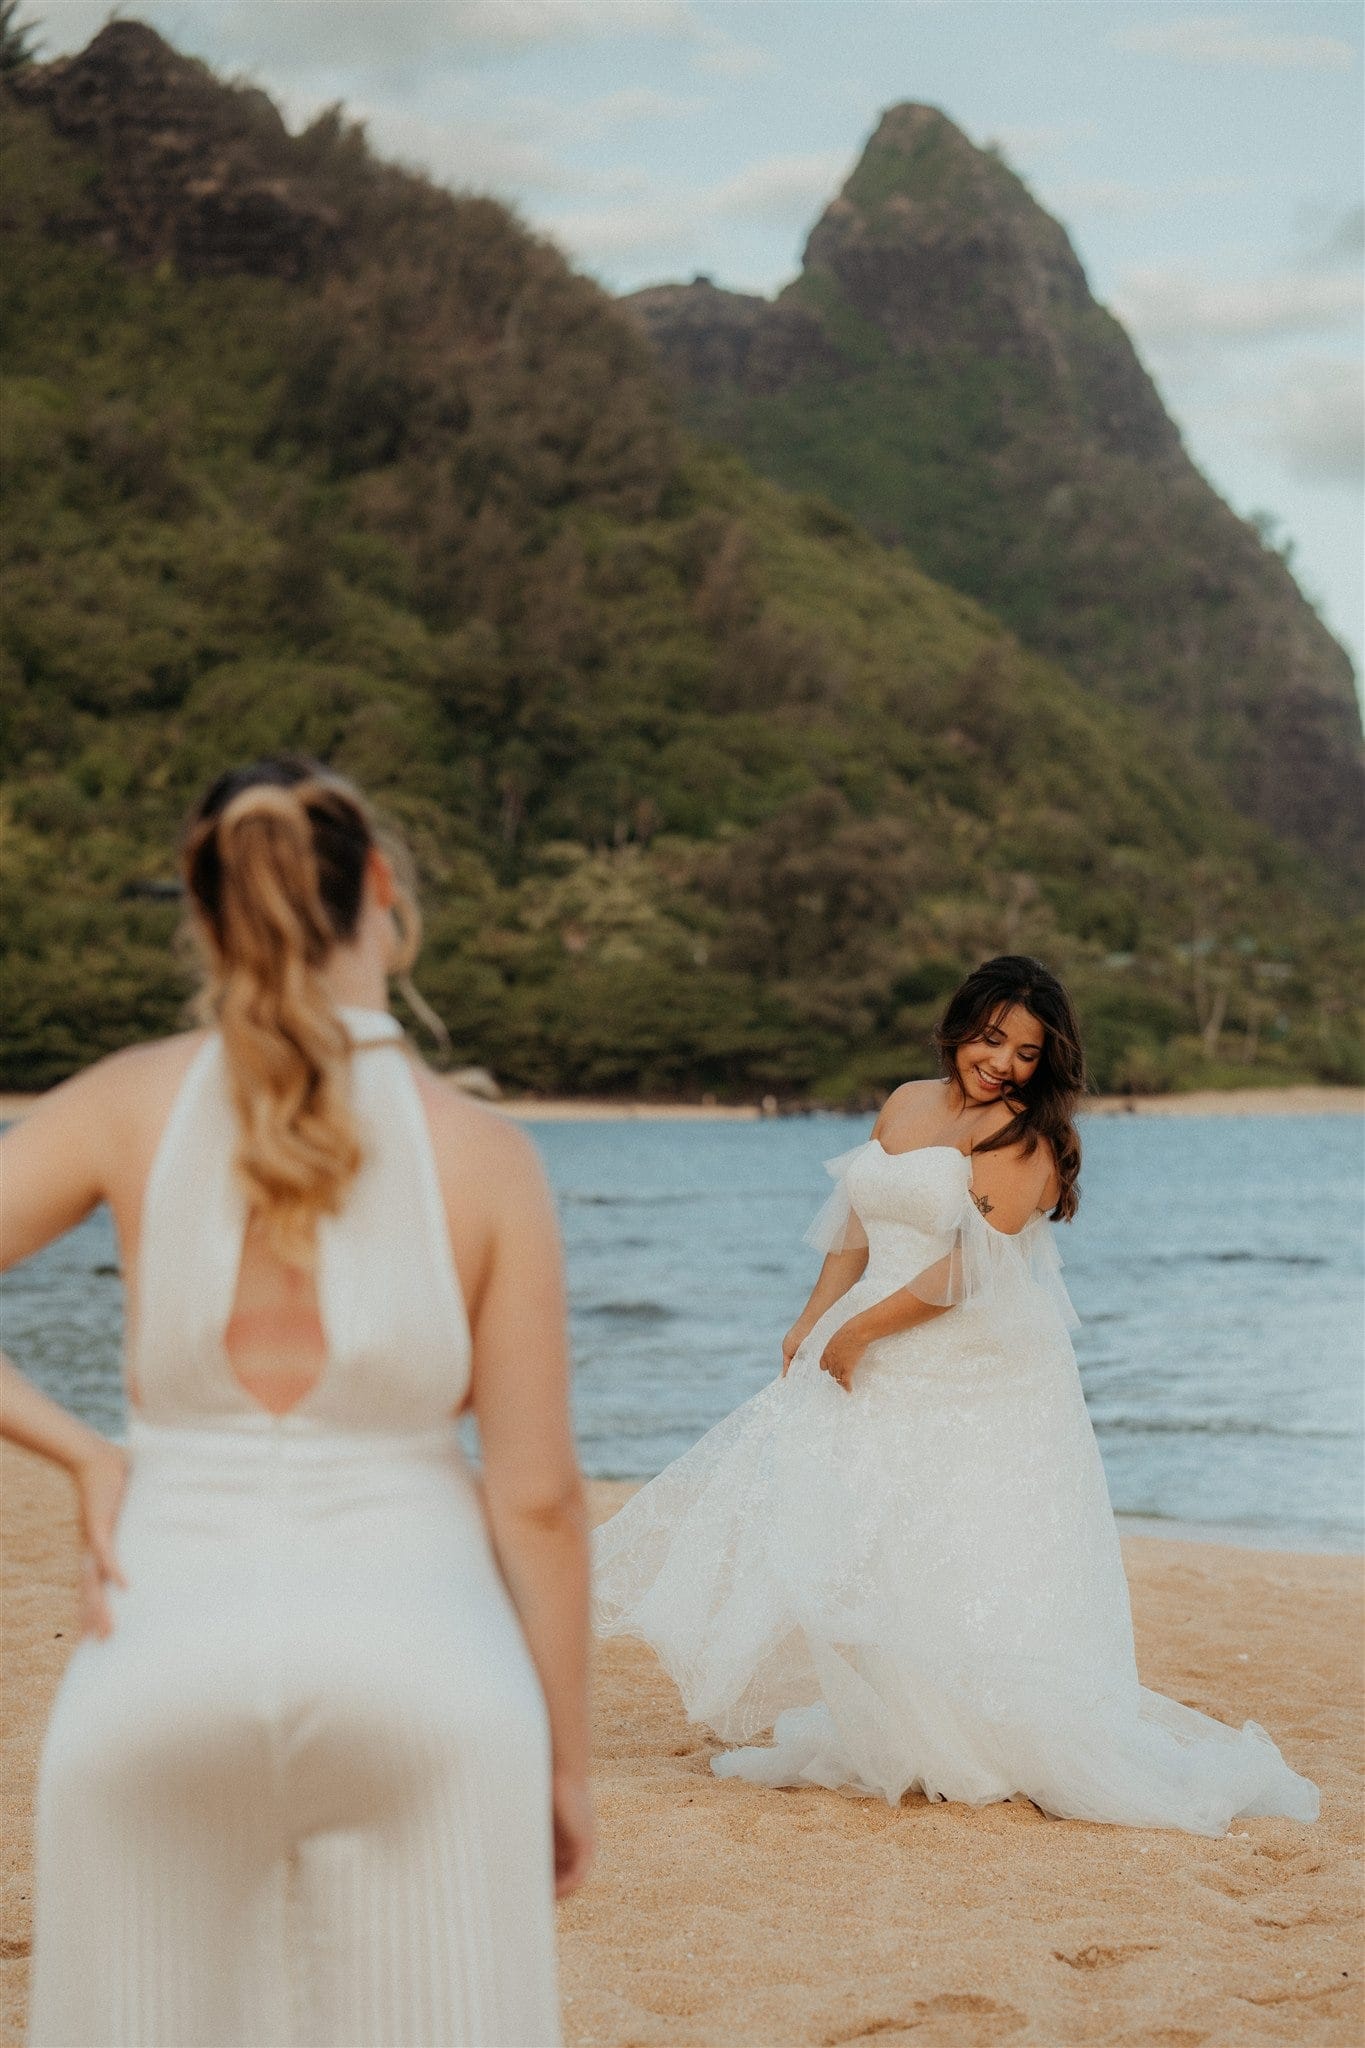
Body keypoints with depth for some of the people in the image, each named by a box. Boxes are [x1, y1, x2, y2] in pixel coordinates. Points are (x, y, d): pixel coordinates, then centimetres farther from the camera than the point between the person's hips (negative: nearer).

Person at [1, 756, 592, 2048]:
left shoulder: (131, 1105, -2)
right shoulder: (483, 1156, -6)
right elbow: (537, 1493, -4)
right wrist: (565, 1757, 6)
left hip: (167, 1650, 1)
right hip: (418, 1654, -1)